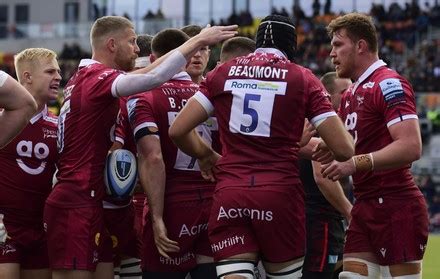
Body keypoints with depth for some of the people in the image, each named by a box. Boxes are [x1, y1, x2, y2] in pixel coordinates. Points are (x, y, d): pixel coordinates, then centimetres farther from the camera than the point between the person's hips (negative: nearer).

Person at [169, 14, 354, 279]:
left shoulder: (222, 73, 10)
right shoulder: (302, 78, 4)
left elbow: (178, 130, 6)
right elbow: (344, 150, -1)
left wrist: (206, 155, 24)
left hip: (229, 194, 2)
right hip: (280, 193, -1)